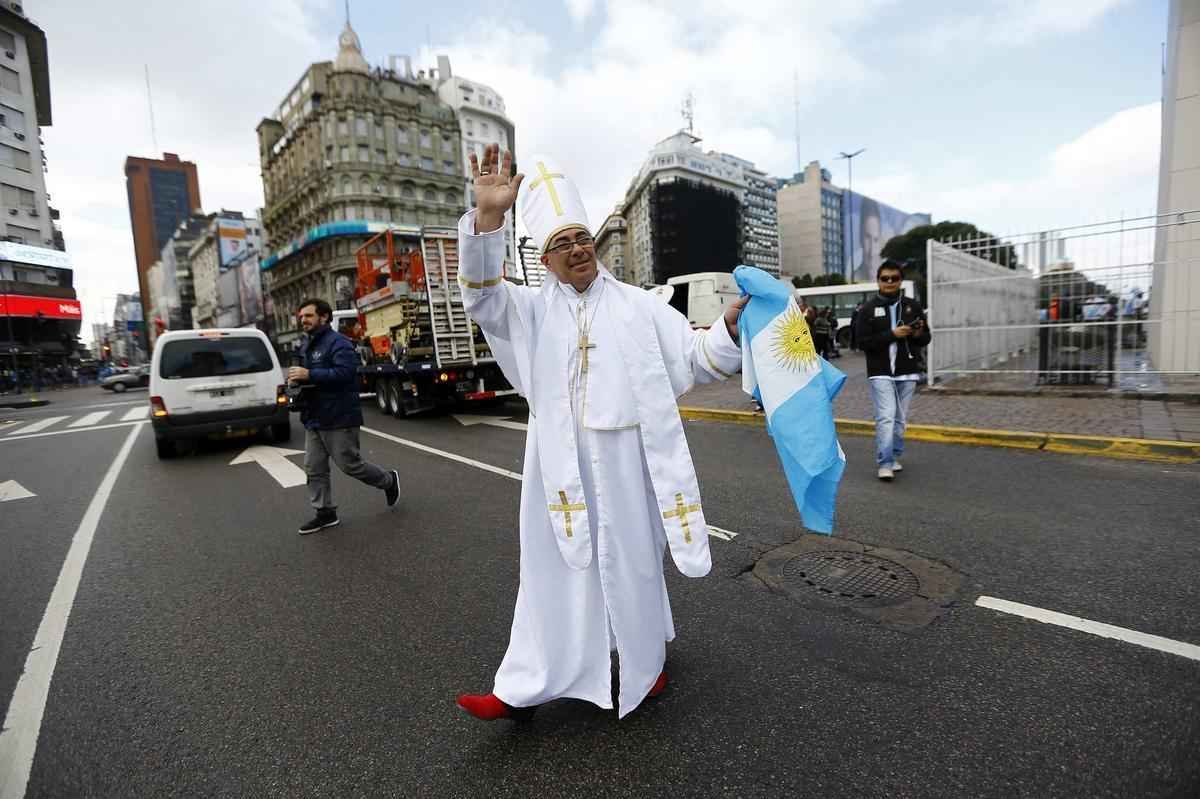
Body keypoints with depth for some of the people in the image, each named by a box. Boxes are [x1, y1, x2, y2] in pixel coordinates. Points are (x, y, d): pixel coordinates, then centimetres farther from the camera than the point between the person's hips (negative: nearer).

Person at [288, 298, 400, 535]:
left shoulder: (338, 342, -14)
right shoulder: (305, 345, 16)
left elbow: (343, 373, -27)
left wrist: (309, 375, -27)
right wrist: (298, 378, 7)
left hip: (339, 418, -9)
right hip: (314, 418, 9)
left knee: (349, 464, -1)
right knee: (314, 469, 9)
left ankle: (389, 481, 22)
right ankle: (325, 512, 19)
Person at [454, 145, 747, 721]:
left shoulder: (638, 305, 3)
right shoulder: (533, 309, 7)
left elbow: (696, 357, 1)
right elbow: (482, 297, -10)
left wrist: (731, 325, -19)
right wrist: (487, 218, -25)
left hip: (626, 459, -1)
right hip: (560, 462, 2)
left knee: (632, 561, 13)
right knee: (555, 565, 10)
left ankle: (645, 663, 38)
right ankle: (524, 686, 24)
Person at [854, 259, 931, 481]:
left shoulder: (912, 306, 8)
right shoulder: (868, 308, -1)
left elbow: (926, 338, 12)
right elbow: (863, 342, -8)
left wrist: (918, 334, -11)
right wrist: (892, 334, -17)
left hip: (907, 372, 3)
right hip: (880, 372, -3)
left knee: (900, 418, 10)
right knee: (886, 417, -12)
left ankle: (894, 457, 23)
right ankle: (885, 464, -8)